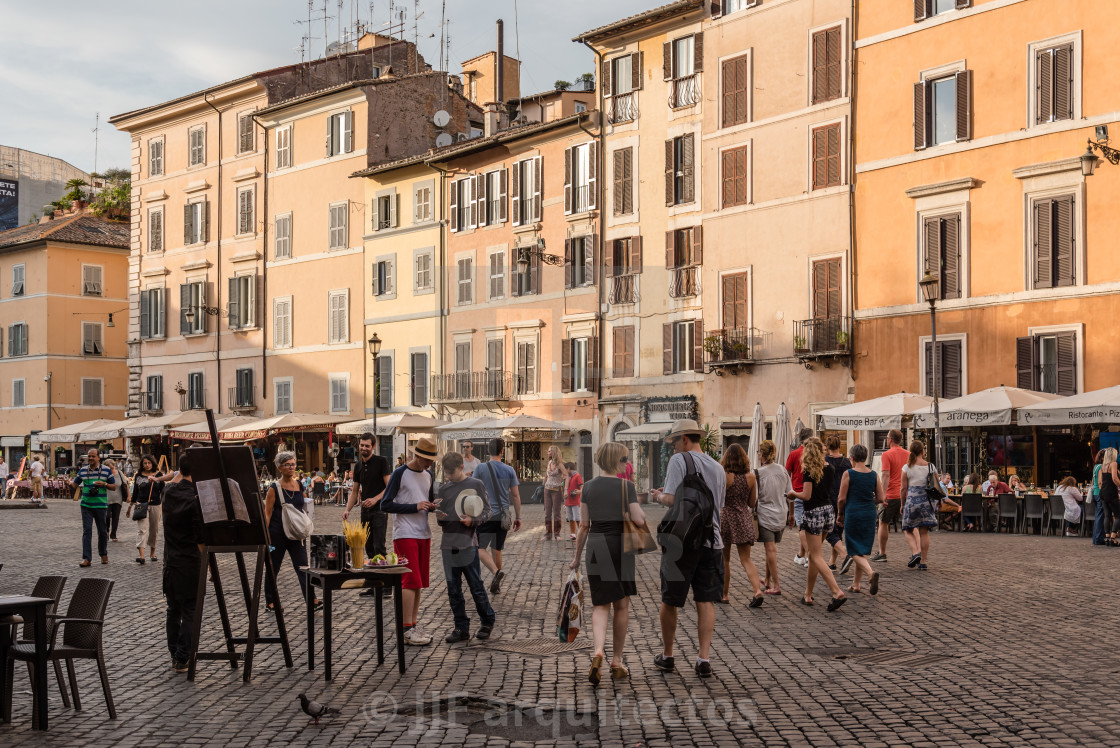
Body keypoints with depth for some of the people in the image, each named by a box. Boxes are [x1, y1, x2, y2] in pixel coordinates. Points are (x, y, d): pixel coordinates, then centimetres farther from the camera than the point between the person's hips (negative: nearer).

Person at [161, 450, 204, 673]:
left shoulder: (168, 493, -1)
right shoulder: (194, 498, -17)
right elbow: (201, 537, -15)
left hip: (170, 561, 6)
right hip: (190, 562, -6)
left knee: (173, 610, 17)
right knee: (190, 611, 1)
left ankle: (174, 654, 25)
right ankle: (182, 658, 2)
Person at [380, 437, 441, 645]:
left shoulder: (428, 474, 13)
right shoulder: (400, 474, -9)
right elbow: (386, 505, -11)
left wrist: (433, 506, 3)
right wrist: (415, 507, -17)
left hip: (423, 534, 7)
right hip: (405, 534, -7)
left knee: (418, 582, 8)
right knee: (410, 580, -11)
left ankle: (414, 625, 14)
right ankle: (407, 629, -9)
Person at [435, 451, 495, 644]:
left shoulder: (476, 485, 0)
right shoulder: (444, 489, 12)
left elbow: (487, 511, 1)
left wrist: (473, 520, -16)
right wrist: (439, 516, -4)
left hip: (468, 543, -4)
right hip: (448, 544, 4)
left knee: (476, 587, 0)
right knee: (453, 590, 6)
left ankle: (487, 622, 18)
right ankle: (461, 628, 15)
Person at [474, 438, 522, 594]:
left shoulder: (481, 468, -5)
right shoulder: (509, 470, 2)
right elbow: (515, 495, 4)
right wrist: (518, 517, 11)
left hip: (486, 515, -4)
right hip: (503, 515, 4)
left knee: (480, 548, -2)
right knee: (496, 549, 15)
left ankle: (496, 572, -26)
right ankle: (496, 585, 20)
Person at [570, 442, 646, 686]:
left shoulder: (589, 486, 3)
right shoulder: (626, 486, -7)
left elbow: (584, 525, 5)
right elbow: (639, 521, -12)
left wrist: (577, 556, 12)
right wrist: (639, 508, 10)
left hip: (595, 545, 3)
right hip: (620, 545, -2)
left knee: (601, 605, 8)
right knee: (621, 605, 12)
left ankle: (597, 651, -18)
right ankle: (617, 662, 18)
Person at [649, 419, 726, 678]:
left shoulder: (679, 460, -7)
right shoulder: (718, 468, 11)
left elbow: (672, 499, -16)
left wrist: (658, 496, 4)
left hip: (681, 541, -5)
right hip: (711, 540, 5)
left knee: (670, 601, 9)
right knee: (706, 601, 6)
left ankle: (667, 657, 21)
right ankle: (703, 659, 0)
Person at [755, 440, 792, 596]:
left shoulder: (758, 473, -13)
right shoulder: (783, 470, 2)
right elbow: (790, 494, 8)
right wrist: (791, 514, 18)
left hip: (765, 514, -5)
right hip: (781, 515, 5)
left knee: (770, 549, -3)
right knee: (771, 548, 16)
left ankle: (776, 585, -3)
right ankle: (767, 581, 26)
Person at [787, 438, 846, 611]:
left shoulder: (809, 470, -13)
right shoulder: (829, 468, 5)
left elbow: (807, 496, -17)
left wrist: (794, 493, 1)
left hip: (814, 513, -7)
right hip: (829, 511, 7)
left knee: (817, 557, -4)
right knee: (813, 552, 17)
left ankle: (837, 592, -19)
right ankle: (808, 595, 22)